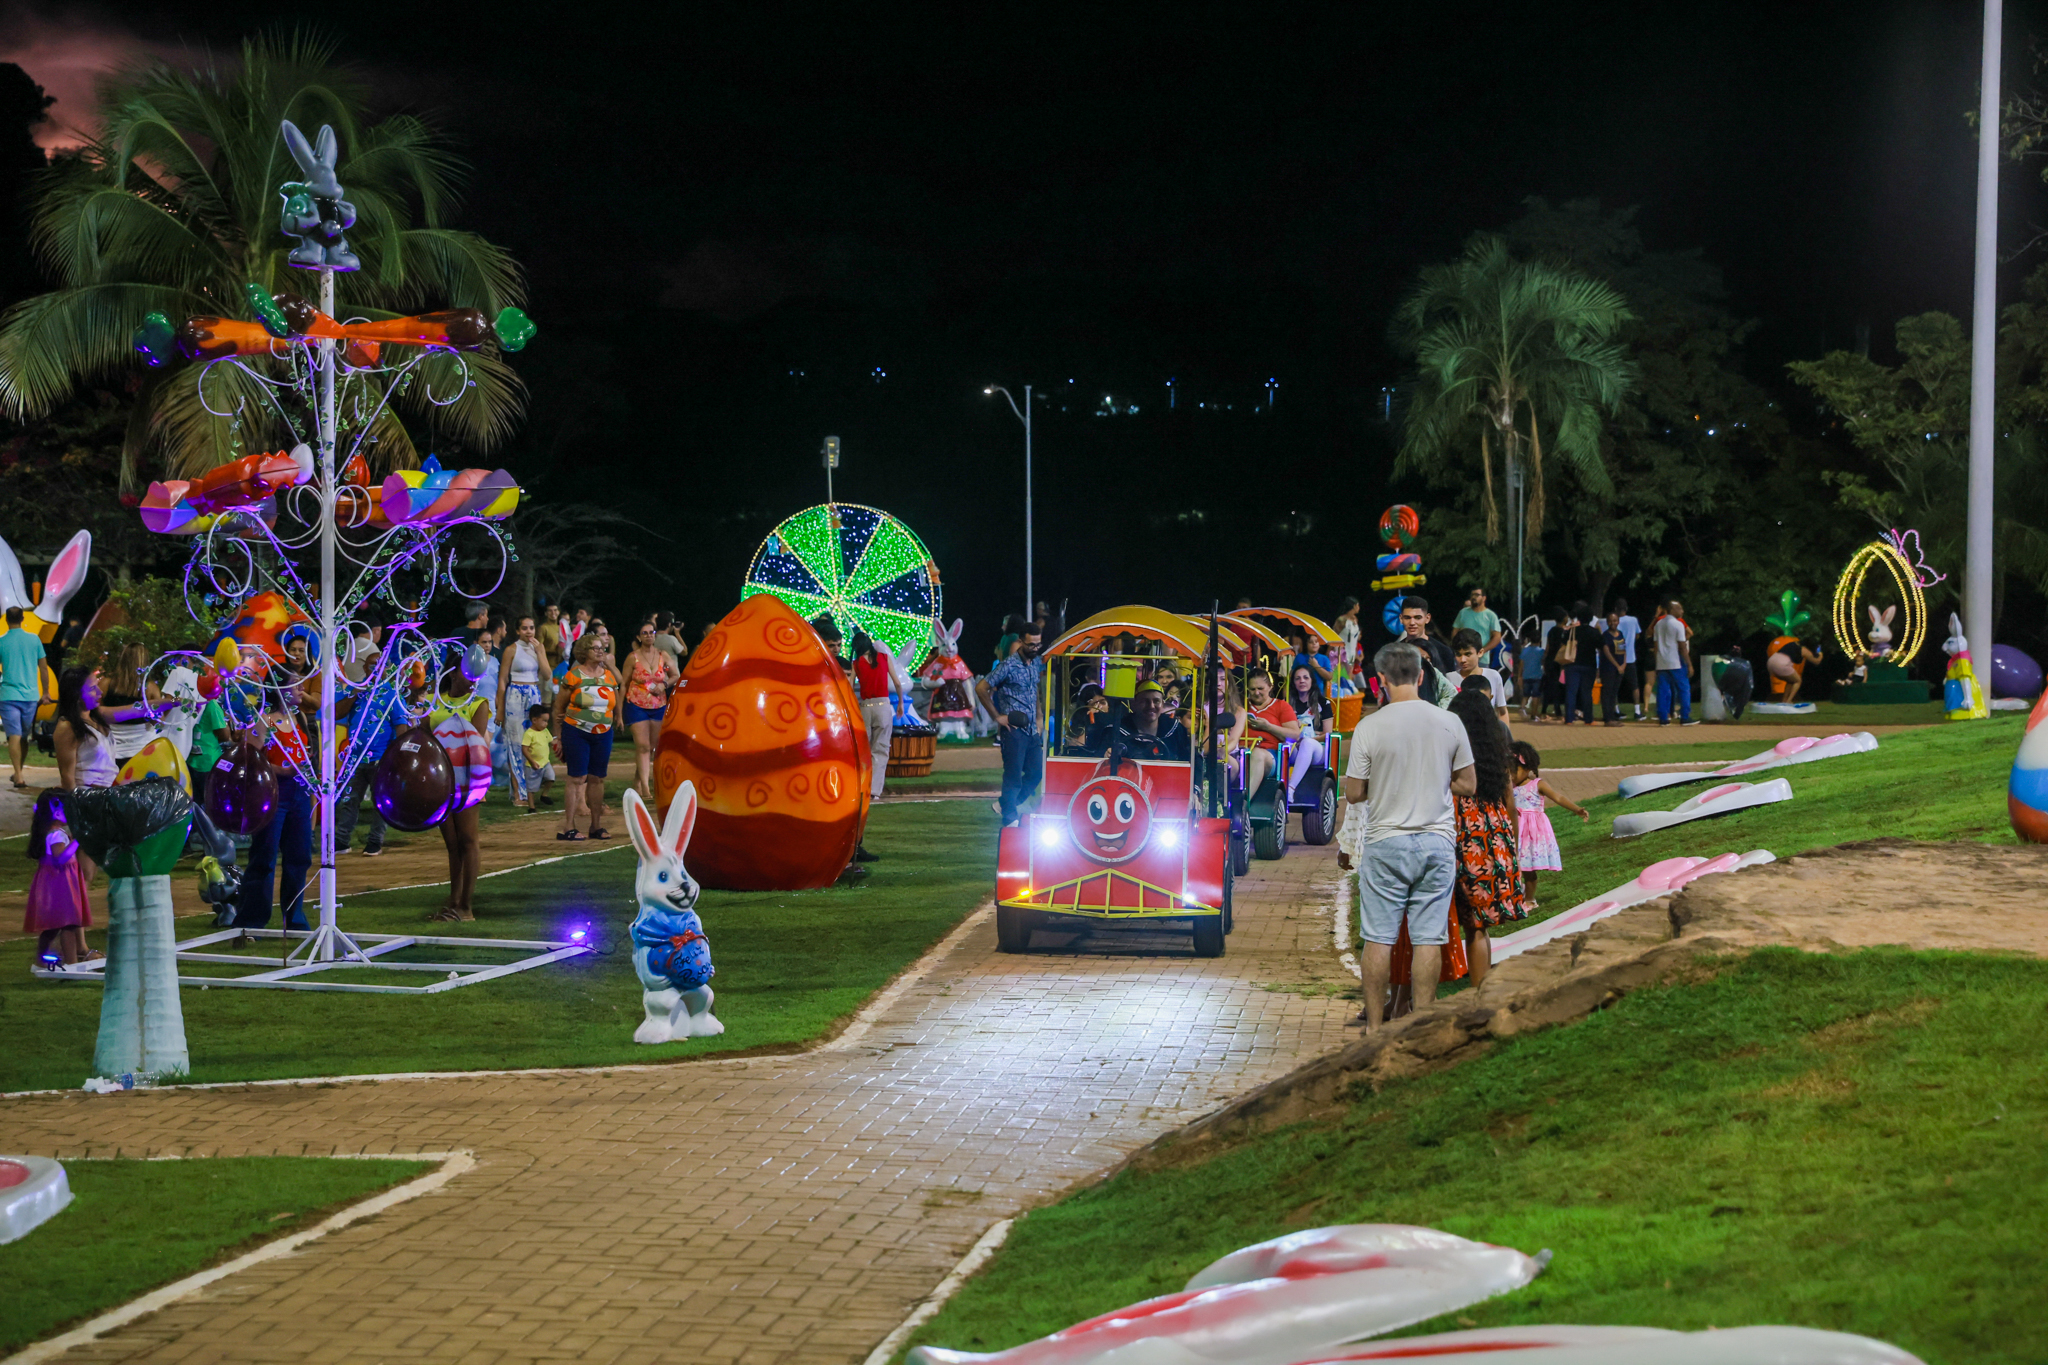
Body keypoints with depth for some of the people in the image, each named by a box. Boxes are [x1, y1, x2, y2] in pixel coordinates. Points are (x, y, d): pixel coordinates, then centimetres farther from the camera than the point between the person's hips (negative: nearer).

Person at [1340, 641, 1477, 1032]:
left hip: (1385, 844, -2)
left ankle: (1374, 1025, 9)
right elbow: (1468, 785, 7)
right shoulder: (1450, 723, -1)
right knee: (1429, 938, 5)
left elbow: (1353, 793, -4)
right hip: (1437, 842, 2)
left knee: (1378, 937, 5)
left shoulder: (1369, 728, -9)